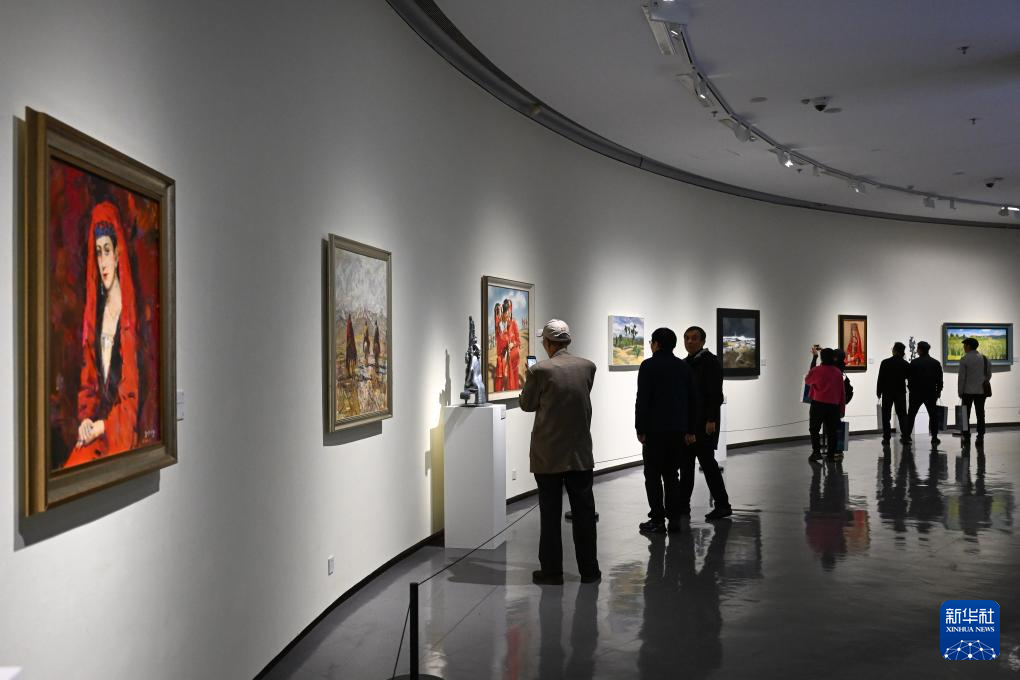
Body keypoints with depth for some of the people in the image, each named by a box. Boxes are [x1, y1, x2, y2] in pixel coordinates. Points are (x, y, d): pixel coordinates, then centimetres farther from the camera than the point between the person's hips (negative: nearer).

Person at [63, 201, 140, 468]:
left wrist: (102, 427, -15)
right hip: (93, 426, 5)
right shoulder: (93, 313, 11)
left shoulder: (129, 316, -9)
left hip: (120, 430, -5)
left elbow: (131, 396, -8)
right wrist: (85, 419, -3)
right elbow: (87, 381, 13)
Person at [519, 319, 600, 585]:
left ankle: (551, 571, 13)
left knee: (550, 514, 7)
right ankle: (589, 570, 17)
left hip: (548, 455, -3)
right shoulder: (587, 367, -1)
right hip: (580, 453, 3)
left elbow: (527, 404, 0)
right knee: (584, 513, 10)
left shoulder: (540, 370, -13)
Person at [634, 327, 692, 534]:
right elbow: (690, 399, 11)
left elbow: (643, 400, -13)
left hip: (655, 429, -6)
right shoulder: (684, 367, 9)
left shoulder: (649, 366, -9)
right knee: (671, 474, 13)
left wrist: (640, 429, -8)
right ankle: (675, 518, 12)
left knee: (653, 475, 1)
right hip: (678, 429, 6)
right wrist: (688, 428, 15)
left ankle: (657, 520, 0)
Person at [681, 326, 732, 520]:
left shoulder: (710, 361, -9)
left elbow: (715, 393, -16)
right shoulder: (685, 363, 15)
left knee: (707, 462, -6)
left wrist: (711, 420, -21)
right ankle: (683, 503, 19)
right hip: (687, 422, 8)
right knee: (685, 463, 11)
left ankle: (722, 505, 0)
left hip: (704, 423, -8)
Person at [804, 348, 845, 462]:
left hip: (818, 404, -3)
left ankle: (816, 452, -2)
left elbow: (807, 381, 10)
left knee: (814, 429, 5)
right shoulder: (838, 372, 2)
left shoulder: (816, 371, -9)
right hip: (833, 405, 3)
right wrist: (842, 408, 13)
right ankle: (831, 453, 11)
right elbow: (842, 392, 6)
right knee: (831, 430, 9)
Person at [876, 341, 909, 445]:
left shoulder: (885, 363, -10)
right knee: (902, 415, 11)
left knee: (886, 416, 3)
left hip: (887, 392, -3)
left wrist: (878, 391, 0)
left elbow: (881, 378, -9)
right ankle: (905, 436, 9)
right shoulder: (905, 364, -2)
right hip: (901, 392, 3)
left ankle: (886, 438, -1)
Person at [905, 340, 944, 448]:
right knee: (933, 415, 9)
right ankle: (934, 439, 5)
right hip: (931, 393, 2)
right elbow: (940, 380, 4)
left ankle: (906, 437, 7)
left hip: (916, 393, -2)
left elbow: (910, 378, -7)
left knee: (911, 415, 7)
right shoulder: (936, 363, 2)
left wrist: (911, 389, 7)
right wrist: (938, 391, 14)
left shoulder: (914, 363, -8)